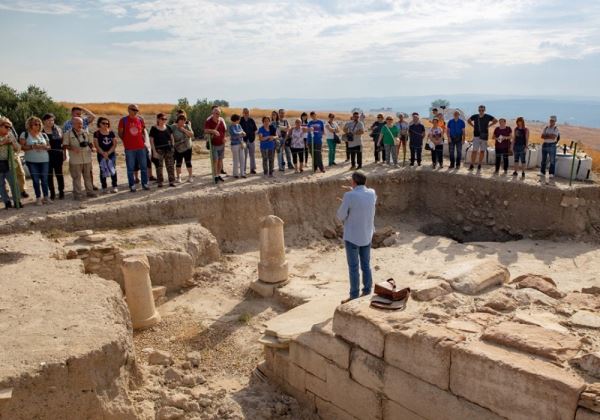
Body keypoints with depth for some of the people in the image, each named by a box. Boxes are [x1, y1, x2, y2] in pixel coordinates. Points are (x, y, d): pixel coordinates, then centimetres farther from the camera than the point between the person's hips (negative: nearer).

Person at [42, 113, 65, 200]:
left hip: (58, 154, 1)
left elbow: (63, 142, 8)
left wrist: (64, 153, 5)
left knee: (59, 173, 4)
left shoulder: (58, 129, 5)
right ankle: (52, 193, 13)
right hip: (47, 156, 0)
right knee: (49, 174, 5)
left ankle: (61, 192, 12)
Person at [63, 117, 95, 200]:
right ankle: (78, 194, 6)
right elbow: (65, 146, -5)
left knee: (88, 176, 12)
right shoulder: (68, 134, -2)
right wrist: (72, 148, -22)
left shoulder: (86, 132, 11)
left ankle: (90, 191, 21)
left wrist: (92, 148, -2)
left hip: (87, 158, 4)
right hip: (75, 160, -4)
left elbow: (90, 142, 18)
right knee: (77, 177, -1)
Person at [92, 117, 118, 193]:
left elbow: (114, 144, 1)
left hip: (111, 154, 2)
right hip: (101, 155, -1)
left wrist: (108, 152, -9)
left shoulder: (111, 132, 6)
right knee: (103, 171, 1)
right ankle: (104, 187, 7)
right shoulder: (97, 133, 0)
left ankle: (114, 186, 4)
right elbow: (96, 145, -4)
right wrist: (103, 153, -13)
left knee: (113, 170, -2)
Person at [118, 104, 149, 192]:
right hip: (129, 148, -3)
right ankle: (132, 185, 10)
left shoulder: (140, 119, 7)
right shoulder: (123, 120, -2)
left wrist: (143, 139, 9)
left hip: (141, 147, 3)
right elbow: (120, 133, 4)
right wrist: (126, 141, 5)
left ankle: (145, 184, 17)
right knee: (130, 168, 3)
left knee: (144, 166, 7)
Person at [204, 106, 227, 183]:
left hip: (221, 144, 5)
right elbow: (205, 130, -24)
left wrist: (223, 138, 5)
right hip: (213, 144, -4)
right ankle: (216, 176, 1)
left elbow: (225, 130, 16)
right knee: (215, 160, -6)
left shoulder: (222, 120, 2)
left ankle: (219, 174, 21)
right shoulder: (208, 121, -10)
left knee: (220, 159, 10)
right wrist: (213, 131, -40)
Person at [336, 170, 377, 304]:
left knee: (353, 267, 3)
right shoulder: (372, 193, -3)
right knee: (366, 265, 15)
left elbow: (341, 215, -13)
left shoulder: (349, 196, -21)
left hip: (352, 236, -5)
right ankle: (367, 292, 22)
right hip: (367, 235, 6)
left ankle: (354, 296, 10)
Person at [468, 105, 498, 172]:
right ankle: (472, 165, -3)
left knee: (482, 151, 6)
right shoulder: (475, 116, 2)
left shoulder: (488, 117, 0)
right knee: (474, 151, -7)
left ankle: (479, 165, 15)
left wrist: (489, 126, 4)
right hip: (476, 136, 0)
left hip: (484, 136, 1)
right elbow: (468, 121, 21)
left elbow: (496, 121, 12)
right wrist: (473, 126, 8)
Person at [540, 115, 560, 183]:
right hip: (545, 145, 4)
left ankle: (551, 174, 3)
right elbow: (542, 136, -1)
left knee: (552, 161, -1)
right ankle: (542, 173, 17)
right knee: (544, 160, 9)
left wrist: (546, 136, -9)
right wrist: (550, 136, -12)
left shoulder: (556, 129, -3)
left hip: (552, 145, -4)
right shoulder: (546, 128, 9)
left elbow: (554, 137, -17)